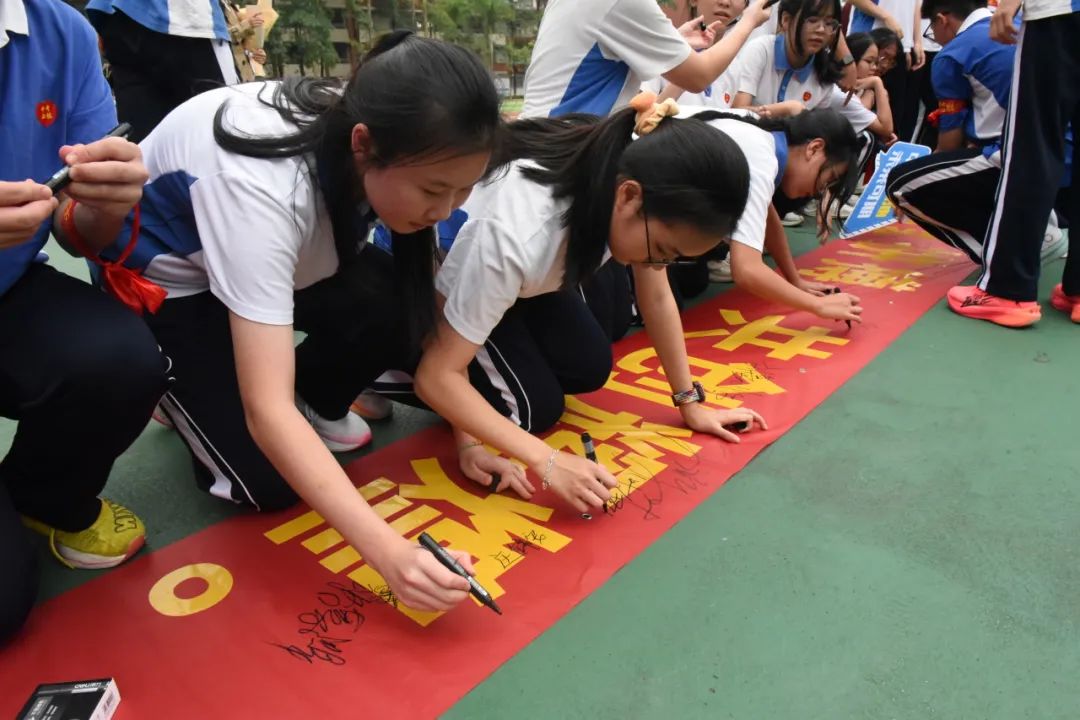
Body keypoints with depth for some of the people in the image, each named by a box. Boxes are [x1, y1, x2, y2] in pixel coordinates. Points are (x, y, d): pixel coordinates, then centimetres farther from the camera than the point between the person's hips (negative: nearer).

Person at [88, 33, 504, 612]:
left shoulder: (391, 157, -22)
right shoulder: (259, 185, -41)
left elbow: (427, 301, -11)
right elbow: (265, 409, -42)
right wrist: (387, 551, -49)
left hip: (281, 259, 5)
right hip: (159, 284, -5)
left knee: (397, 302, -24)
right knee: (269, 484, -16)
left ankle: (316, 403, 4)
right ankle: (181, 392, 12)